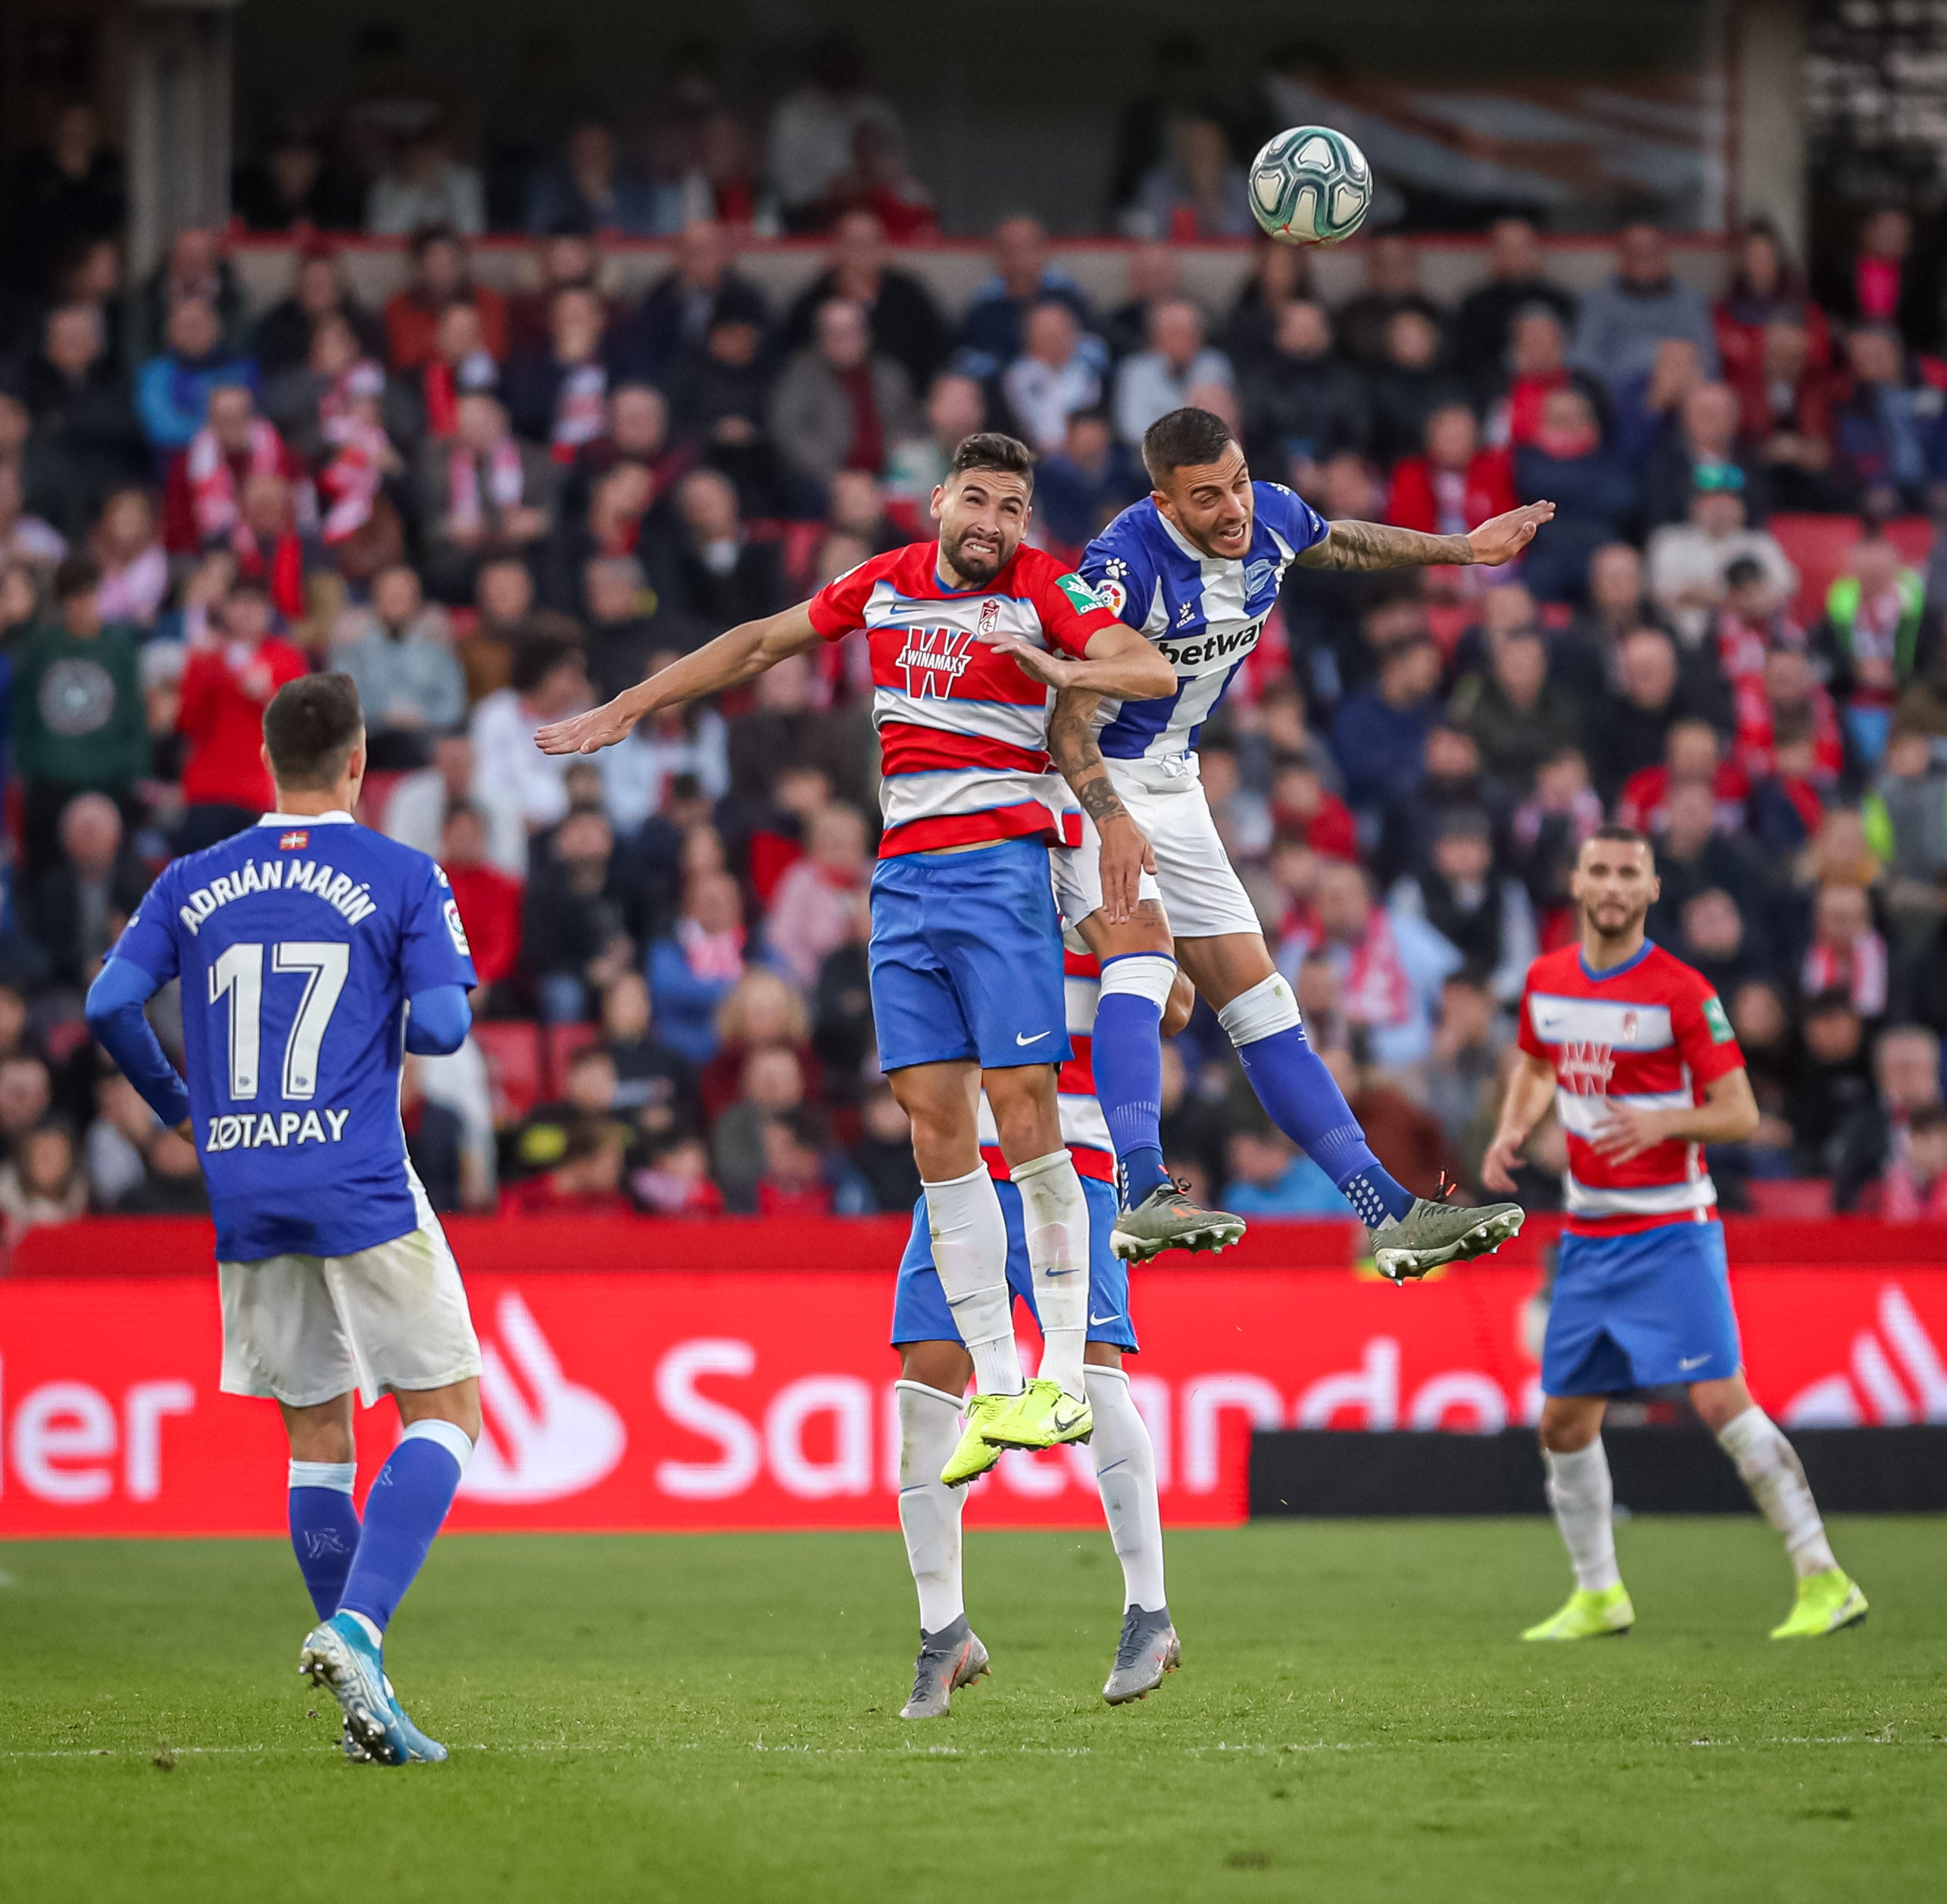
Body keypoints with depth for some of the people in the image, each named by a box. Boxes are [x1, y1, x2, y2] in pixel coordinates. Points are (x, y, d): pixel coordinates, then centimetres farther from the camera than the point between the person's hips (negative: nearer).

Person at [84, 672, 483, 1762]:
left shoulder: (192, 884, 9)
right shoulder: (405, 878, -1)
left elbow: (110, 1005, 1)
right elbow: (442, 1026, -9)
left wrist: (178, 1110, 16)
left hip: (242, 1198, 4)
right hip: (360, 1185, -4)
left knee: (318, 1439, 12)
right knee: (447, 1410, 3)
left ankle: (369, 1707, 10)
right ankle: (355, 1627, -19)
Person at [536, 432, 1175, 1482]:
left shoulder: (1041, 588, -2)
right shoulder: (884, 585, 12)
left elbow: (1152, 669, -14)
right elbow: (757, 644, 24)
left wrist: (1065, 670, -33)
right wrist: (624, 709, 25)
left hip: (1001, 863, -5)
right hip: (903, 873, 5)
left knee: (1022, 1112, -11)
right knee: (934, 1121, -1)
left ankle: (1063, 1377, -6)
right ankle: (994, 1386, 1)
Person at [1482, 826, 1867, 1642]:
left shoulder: (1682, 992, -12)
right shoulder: (1546, 980, 6)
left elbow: (1741, 1113, -12)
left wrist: (1664, 1121, -29)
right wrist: (1512, 1129, 7)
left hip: (1671, 1230, -6)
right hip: (1588, 1233, 6)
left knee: (1720, 1400, -17)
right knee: (1564, 1423, 7)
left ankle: (1824, 1581, -12)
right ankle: (1598, 1596, 22)